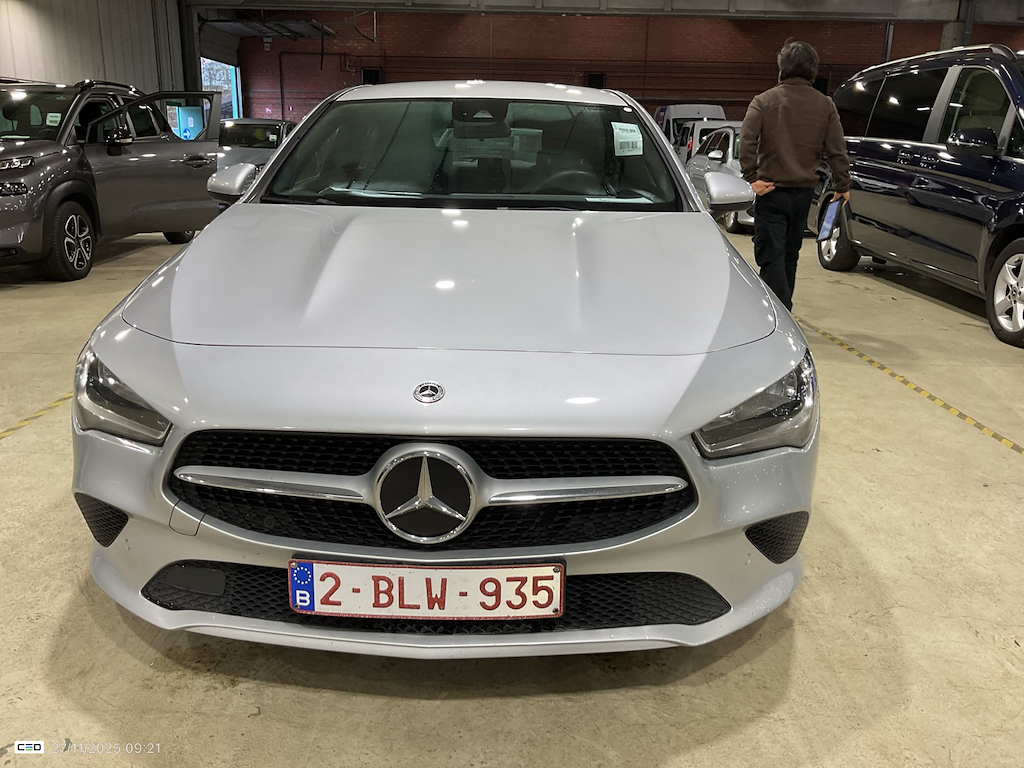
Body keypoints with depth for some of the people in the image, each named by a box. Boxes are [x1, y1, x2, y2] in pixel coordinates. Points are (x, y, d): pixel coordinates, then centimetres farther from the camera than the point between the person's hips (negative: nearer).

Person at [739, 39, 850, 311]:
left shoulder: (764, 101, -6)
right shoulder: (825, 105, 4)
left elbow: (747, 141, -18)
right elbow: (837, 150, 3)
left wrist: (751, 177, -12)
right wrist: (842, 185, 12)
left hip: (771, 190, -4)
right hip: (804, 191, 5)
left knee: (770, 257, -5)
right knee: (789, 255, 19)